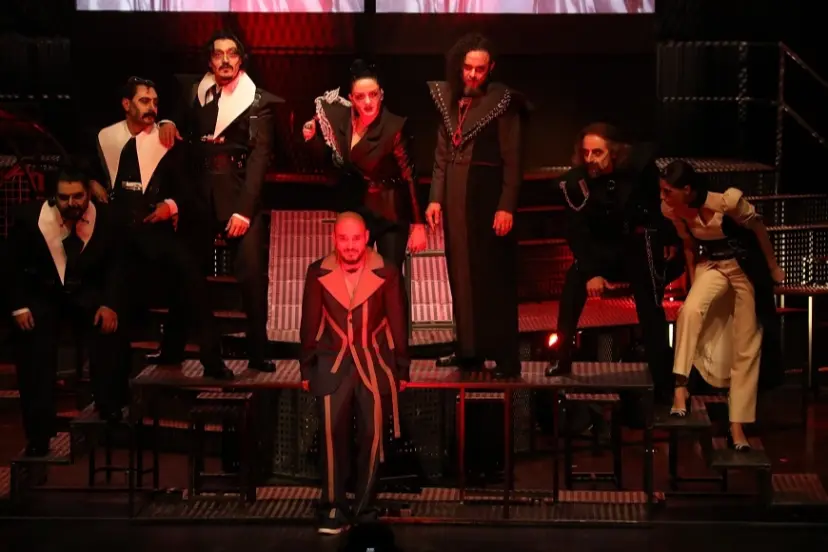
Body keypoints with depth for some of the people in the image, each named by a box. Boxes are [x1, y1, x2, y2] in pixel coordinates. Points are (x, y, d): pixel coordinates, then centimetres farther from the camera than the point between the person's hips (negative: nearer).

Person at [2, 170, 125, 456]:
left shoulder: (104, 218, -9)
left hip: (88, 294, 0)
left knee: (109, 326, -25)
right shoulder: (30, 216, -13)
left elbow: (115, 264, -1)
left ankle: (110, 413, -12)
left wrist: (110, 304, -14)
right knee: (33, 349, -14)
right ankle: (38, 434, -4)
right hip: (41, 294, 0)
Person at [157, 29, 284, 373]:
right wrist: (167, 123, -2)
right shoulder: (195, 94, 11)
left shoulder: (258, 102, 1)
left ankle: (257, 353, -5)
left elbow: (259, 157, -6)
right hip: (200, 193, 3)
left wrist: (245, 208, -16)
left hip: (239, 194, -3)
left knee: (251, 272, -13)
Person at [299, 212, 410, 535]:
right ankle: (334, 509, 3)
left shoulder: (386, 273, -2)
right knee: (333, 438, -6)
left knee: (371, 438, 4)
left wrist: (402, 369, 4)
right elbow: (310, 325, 6)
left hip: (375, 365, 0)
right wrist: (307, 370, 6)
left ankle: (364, 509, 15)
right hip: (332, 366, 0)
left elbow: (397, 324, 3)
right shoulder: (318, 273, 1)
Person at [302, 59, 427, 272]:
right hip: (355, 210, 5)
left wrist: (418, 225, -17)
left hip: (389, 213, -5)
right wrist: (313, 136, -3)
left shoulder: (393, 127, -21)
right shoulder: (343, 120, -5)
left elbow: (409, 176, -17)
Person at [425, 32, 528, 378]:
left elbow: (512, 159, -11)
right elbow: (442, 155, 12)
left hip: (488, 194, -6)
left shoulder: (502, 101, -9)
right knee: (461, 273, 11)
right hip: (455, 196, 6)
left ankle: (505, 358, 0)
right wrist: (436, 198, 4)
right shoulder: (449, 99, 9)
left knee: (493, 276, -4)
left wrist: (506, 207, -17)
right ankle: (470, 350, 20)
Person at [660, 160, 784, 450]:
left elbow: (758, 228, -11)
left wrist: (773, 268, -1)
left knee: (746, 347, 1)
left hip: (746, 267, -3)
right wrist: (693, 281, 8)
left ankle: (737, 427, 8)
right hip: (711, 265, 3)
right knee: (689, 310, -31)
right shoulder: (672, 210, -16)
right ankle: (680, 387, -27)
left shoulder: (729, 201, -29)